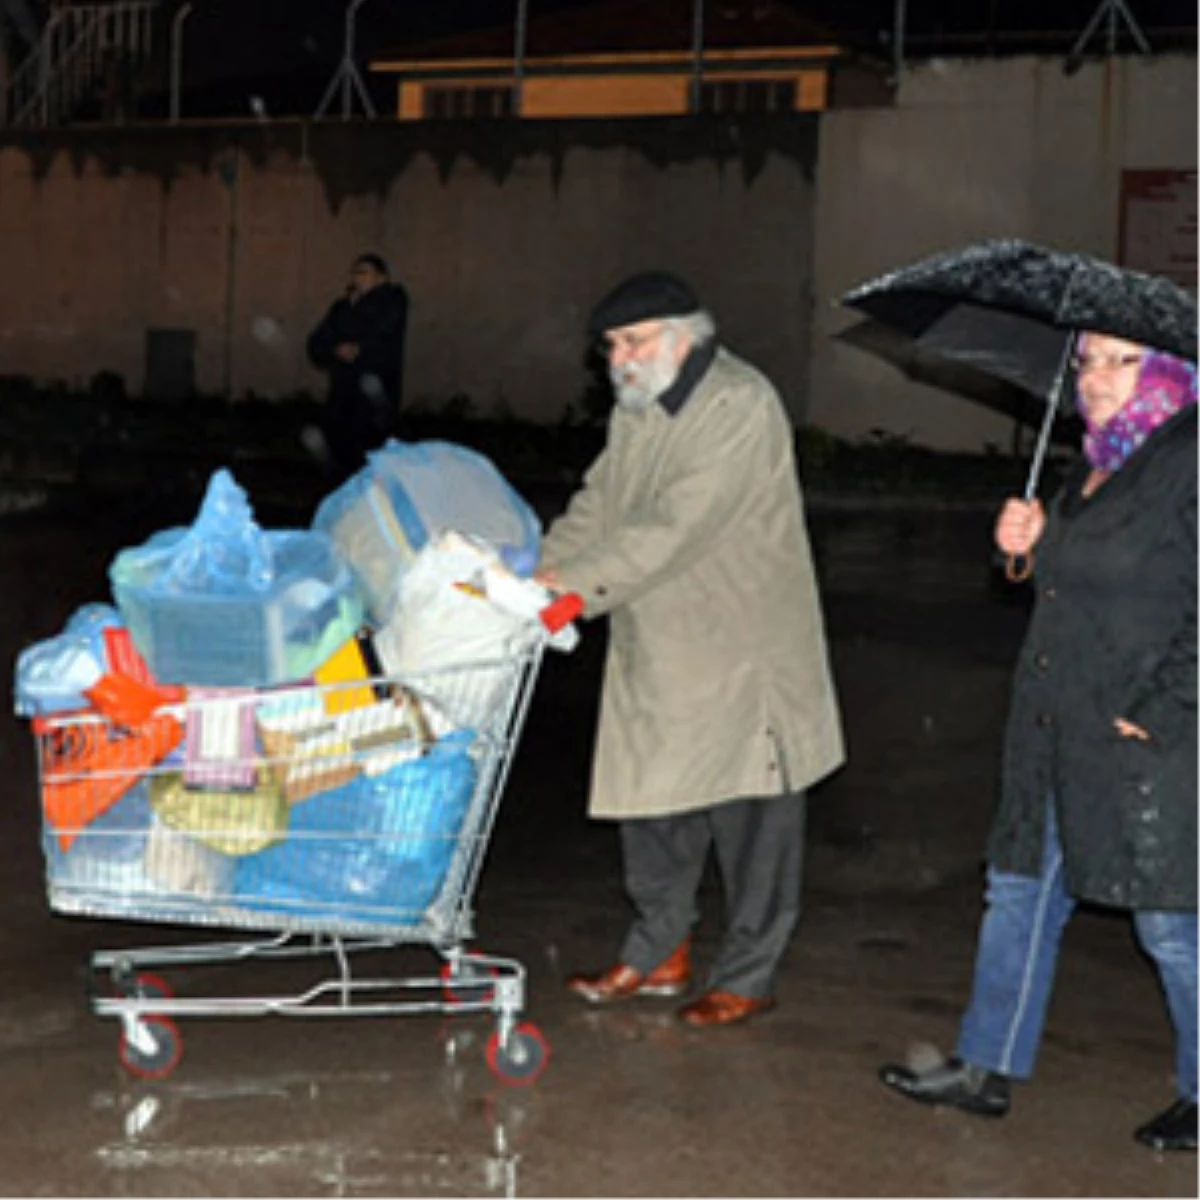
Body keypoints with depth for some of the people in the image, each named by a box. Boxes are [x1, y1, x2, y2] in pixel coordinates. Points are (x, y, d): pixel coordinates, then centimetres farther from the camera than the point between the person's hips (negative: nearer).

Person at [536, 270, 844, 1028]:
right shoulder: (636, 411, 11)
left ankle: (749, 978, 16)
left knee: (750, 821, 3)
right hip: (656, 653, 8)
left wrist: (583, 582, -30)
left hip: (741, 658, -8)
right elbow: (598, 505, 9)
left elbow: (681, 525, -27)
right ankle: (660, 955, 30)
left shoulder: (743, 407, -19)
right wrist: (539, 573, -8)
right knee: (651, 800, 15)